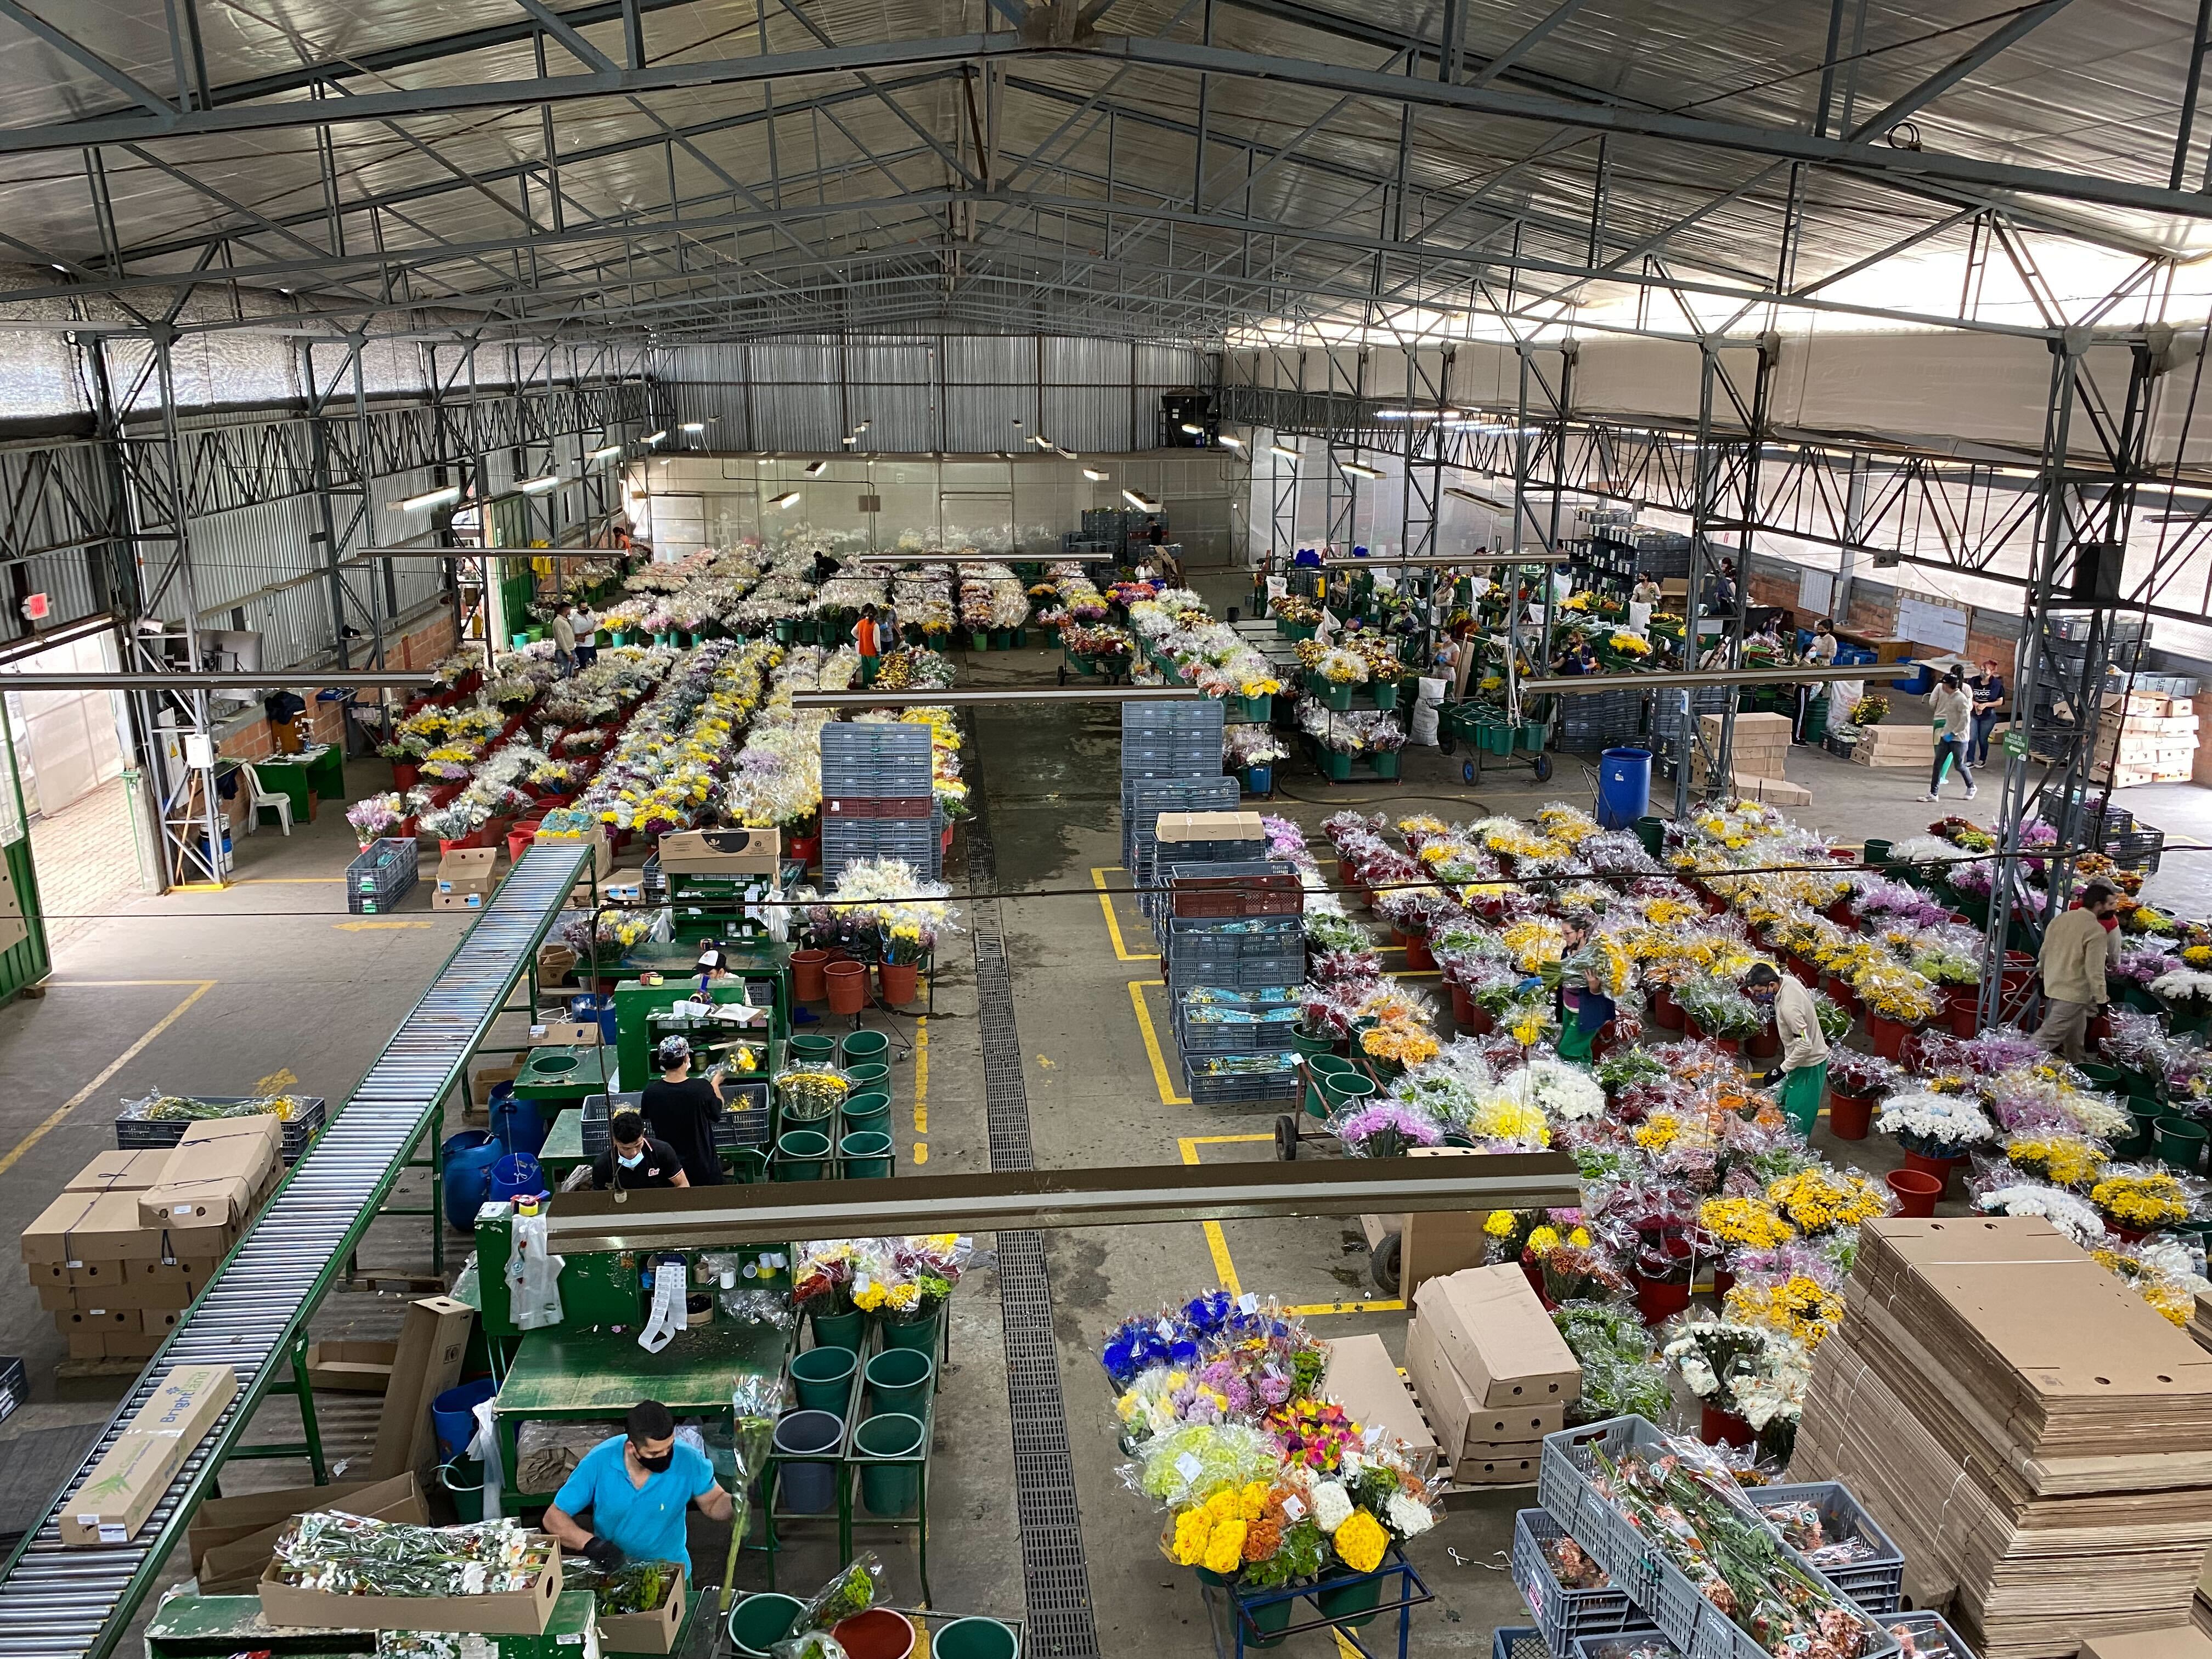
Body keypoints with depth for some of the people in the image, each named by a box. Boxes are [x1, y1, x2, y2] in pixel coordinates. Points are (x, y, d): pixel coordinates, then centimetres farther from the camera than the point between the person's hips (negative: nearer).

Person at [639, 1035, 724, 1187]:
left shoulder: (651, 1092, -16)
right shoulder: (702, 1088, -24)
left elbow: (645, 1114, 8)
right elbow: (717, 1113, -2)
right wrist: (715, 1085, 16)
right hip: (704, 1168, -1)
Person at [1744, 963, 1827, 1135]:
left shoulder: (1789, 1007, -35)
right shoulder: (1787, 979, -10)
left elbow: (1805, 1045, -31)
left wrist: (1782, 1069, -24)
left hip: (1809, 1064, -10)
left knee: (1796, 1115, 0)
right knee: (1784, 1104, 21)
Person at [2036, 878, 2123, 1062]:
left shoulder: (2060, 919, 4)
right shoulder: (2097, 931, -17)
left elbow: (2044, 953, 12)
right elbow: (2095, 970, -19)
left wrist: (2044, 977, 25)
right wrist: (2101, 999, -13)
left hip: (2054, 987, 8)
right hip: (2075, 994, -8)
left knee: (2075, 1036, 22)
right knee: (2047, 1039, -7)